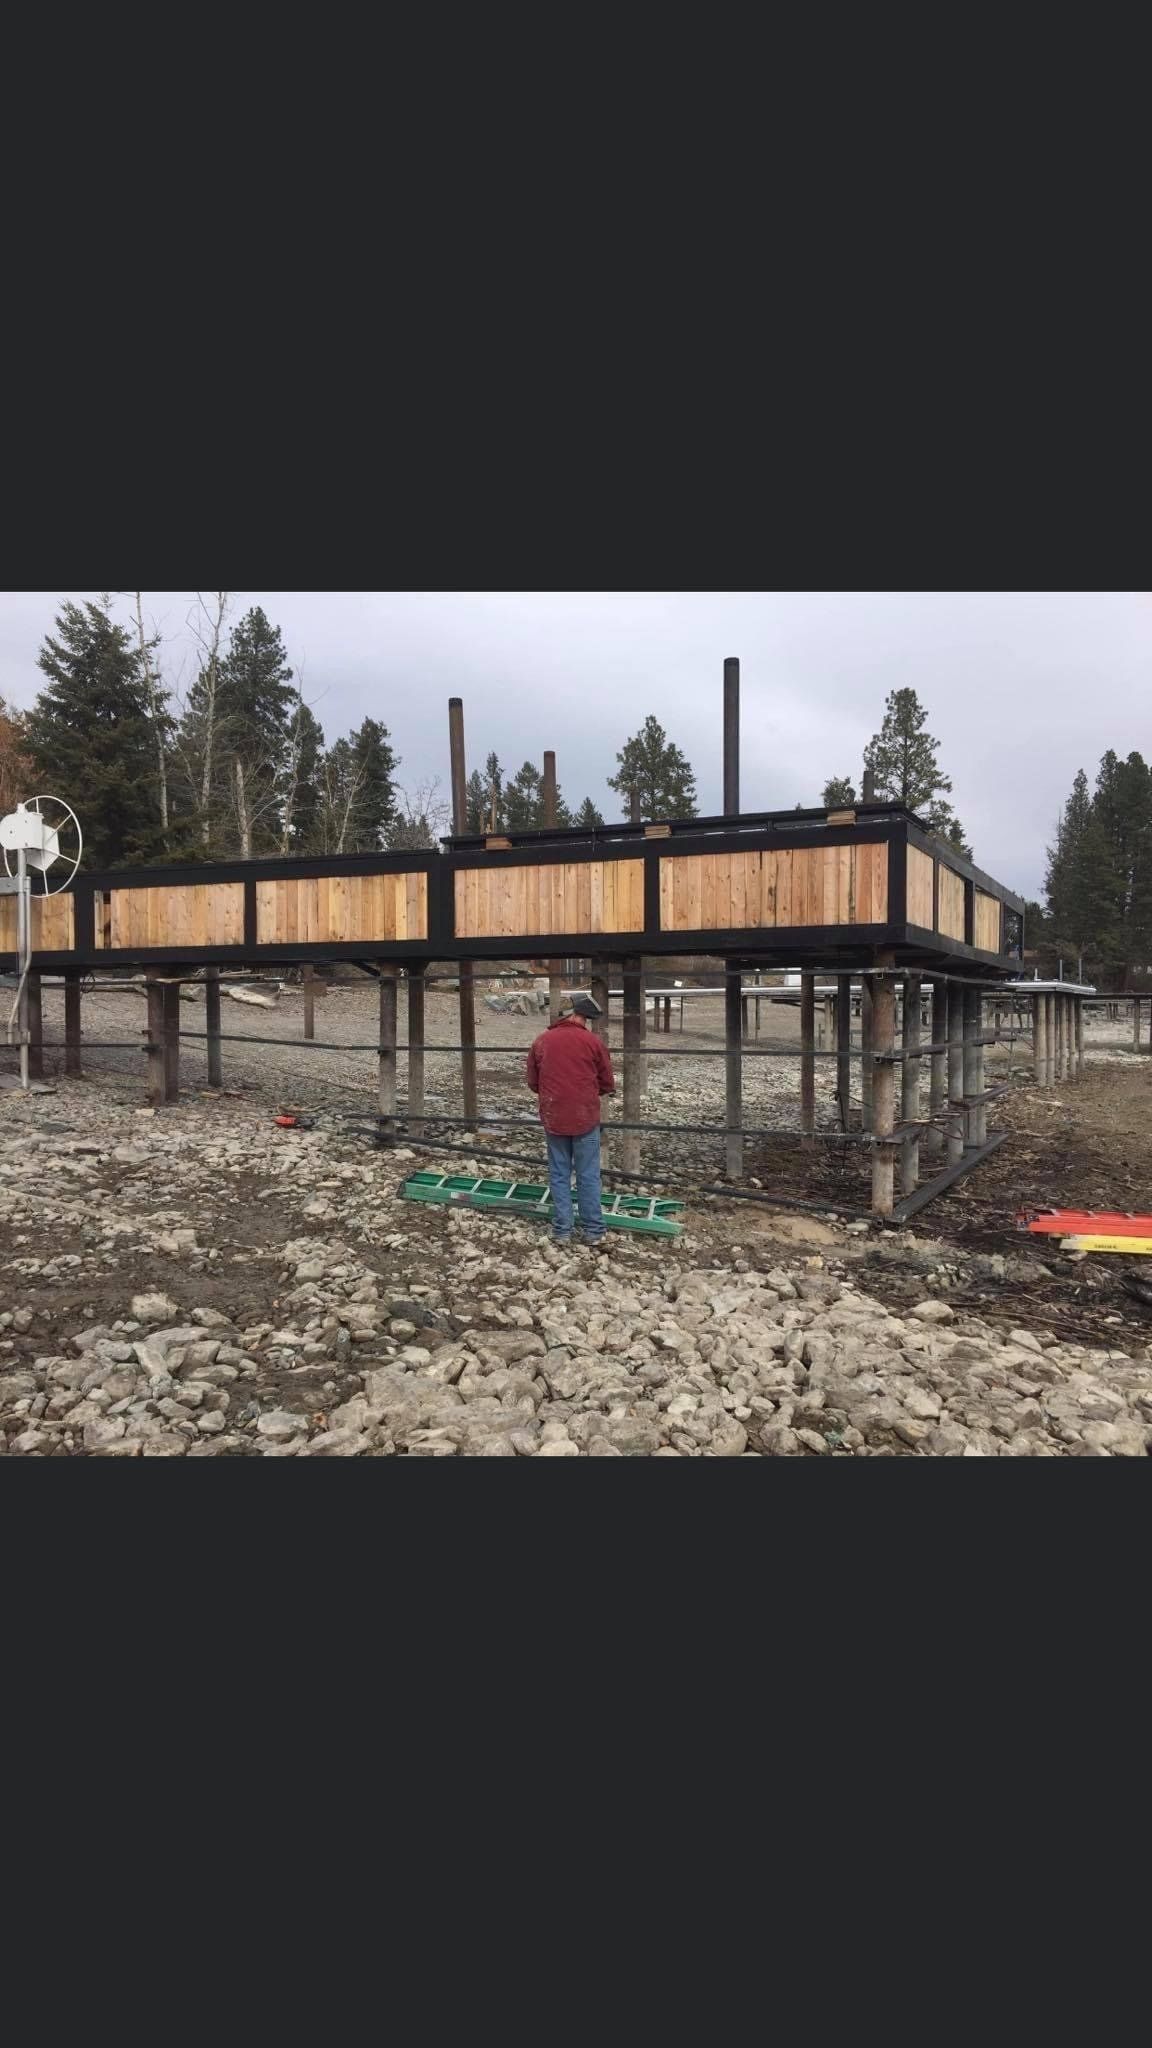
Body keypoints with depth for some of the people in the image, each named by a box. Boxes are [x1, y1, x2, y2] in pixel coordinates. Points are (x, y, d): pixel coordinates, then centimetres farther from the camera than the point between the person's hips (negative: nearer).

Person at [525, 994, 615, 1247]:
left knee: (559, 1175, 10)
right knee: (588, 1176, 6)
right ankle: (594, 1232, 10)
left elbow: (532, 1081, 9)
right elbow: (608, 1084, 1)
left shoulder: (542, 1041, 1)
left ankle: (562, 1232, 13)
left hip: (553, 1118, 2)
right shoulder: (593, 1041, -6)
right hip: (586, 1118, -2)